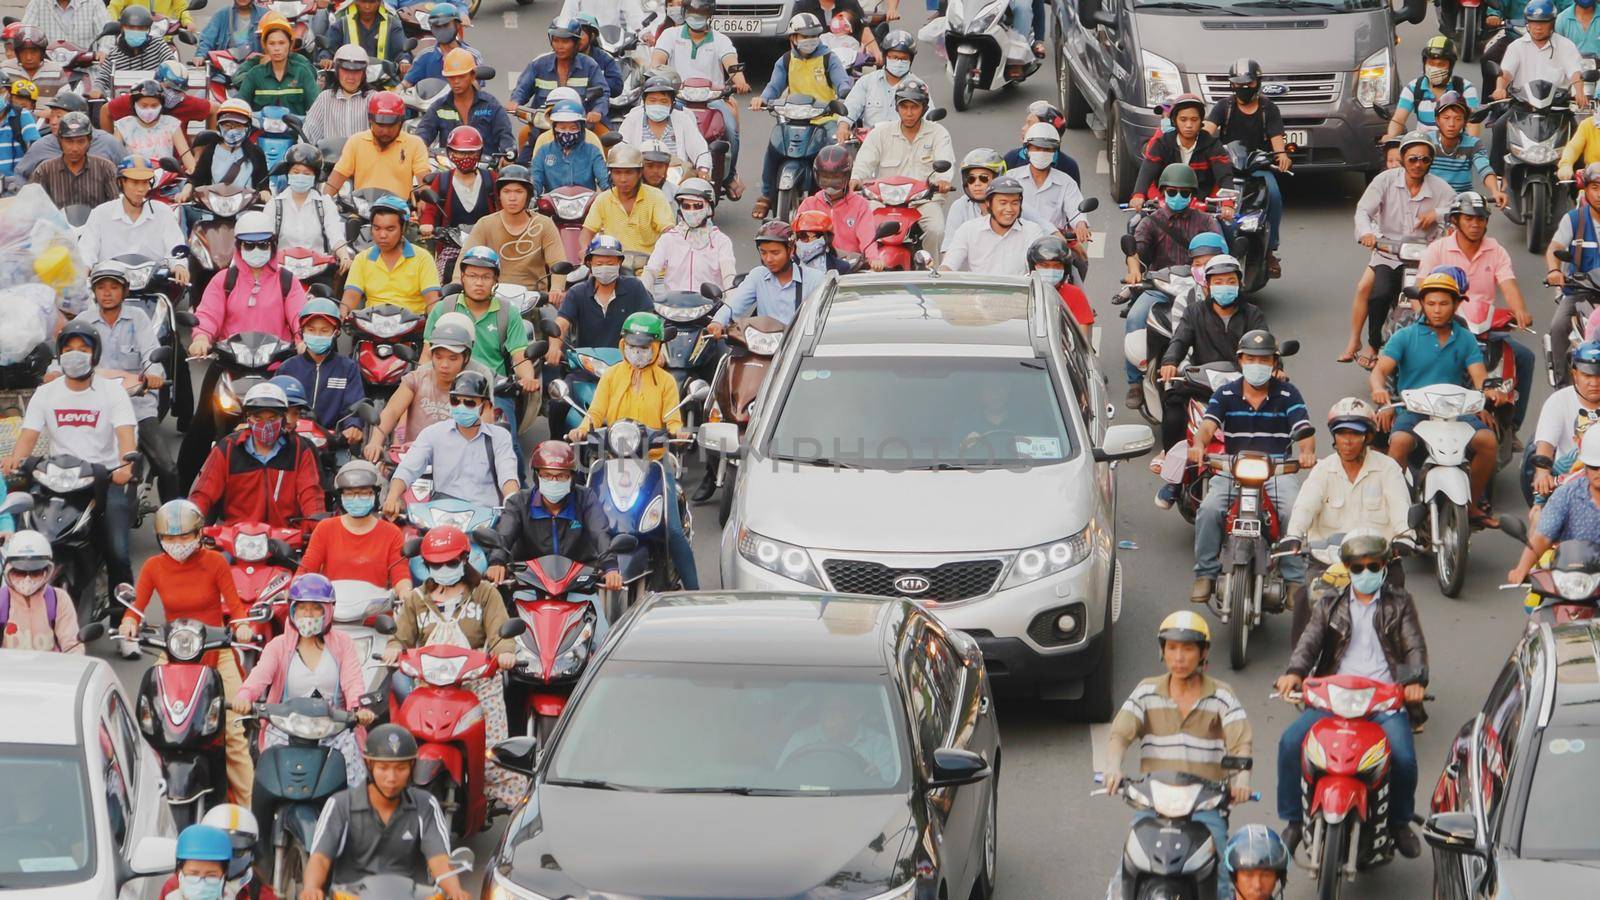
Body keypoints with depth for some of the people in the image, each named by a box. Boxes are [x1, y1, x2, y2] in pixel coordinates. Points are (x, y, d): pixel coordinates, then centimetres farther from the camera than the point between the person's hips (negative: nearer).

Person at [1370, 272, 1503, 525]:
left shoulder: (1465, 339, 13)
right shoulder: (1405, 337, 6)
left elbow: (1479, 376, 1)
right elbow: (1380, 370, -5)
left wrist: (1489, 391, -24)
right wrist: (1380, 390, -30)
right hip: (1412, 409, -2)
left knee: (1487, 440, -24)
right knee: (1400, 441, -35)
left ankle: (1473, 504, -4)